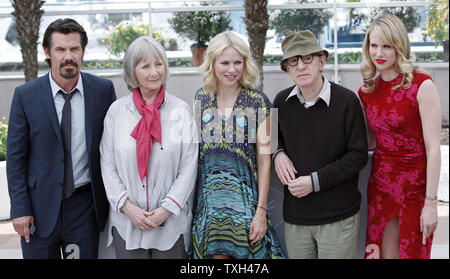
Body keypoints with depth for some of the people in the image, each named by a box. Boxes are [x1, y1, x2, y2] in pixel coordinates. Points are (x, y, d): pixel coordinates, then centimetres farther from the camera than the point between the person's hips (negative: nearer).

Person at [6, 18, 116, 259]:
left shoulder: (103, 90, -3)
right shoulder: (25, 95, -5)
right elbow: (15, 156, -2)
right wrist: (20, 209, -6)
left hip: (85, 204, 1)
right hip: (40, 206, 0)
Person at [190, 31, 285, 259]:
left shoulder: (258, 101, -5)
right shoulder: (201, 98, 4)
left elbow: (264, 160, -6)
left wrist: (261, 211, -9)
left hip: (244, 200, -2)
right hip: (208, 200, 3)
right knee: (216, 253, 6)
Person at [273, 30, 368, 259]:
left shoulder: (346, 100, -10)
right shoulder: (281, 101, 2)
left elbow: (358, 155, -9)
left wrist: (316, 180, -16)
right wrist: (277, 154, -2)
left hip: (338, 216, -3)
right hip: (295, 216, 4)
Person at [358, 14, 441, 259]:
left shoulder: (421, 85, -13)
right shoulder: (367, 90, 5)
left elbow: (433, 147, -14)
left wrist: (431, 203, -16)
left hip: (414, 187, -4)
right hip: (380, 184, 5)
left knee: (413, 252, 9)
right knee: (385, 253, 12)